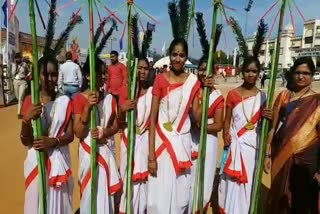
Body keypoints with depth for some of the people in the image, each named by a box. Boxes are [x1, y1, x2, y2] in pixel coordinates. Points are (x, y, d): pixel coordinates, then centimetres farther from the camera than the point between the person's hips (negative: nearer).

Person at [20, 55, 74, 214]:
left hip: (59, 160, 0)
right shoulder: (30, 101, -3)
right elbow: (25, 141, -4)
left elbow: (70, 135, -2)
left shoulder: (65, 101, -2)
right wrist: (26, 119, -21)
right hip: (36, 160, 0)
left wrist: (53, 141, -21)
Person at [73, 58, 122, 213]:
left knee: (107, 190, 12)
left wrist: (104, 133, -15)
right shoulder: (79, 99, -9)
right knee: (91, 191, 5)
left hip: (107, 150, 3)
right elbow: (78, 133, -14)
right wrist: (87, 107, -24)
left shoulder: (110, 98, 2)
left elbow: (115, 126, 5)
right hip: (89, 151, -3)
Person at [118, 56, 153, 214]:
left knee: (145, 177, 5)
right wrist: (122, 109, -18)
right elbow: (120, 120, 2)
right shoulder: (125, 90, 0)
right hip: (129, 139, 0)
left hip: (147, 139, 0)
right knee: (129, 177, 4)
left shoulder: (153, 91, 0)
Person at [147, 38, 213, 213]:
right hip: (162, 140, -2)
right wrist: (151, 154, -11)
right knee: (159, 194, 4)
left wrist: (206, 91, -10)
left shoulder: (193, 81, 2)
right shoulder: (160, 79, -5)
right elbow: (152, 118, -7)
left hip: (183, 141, 2)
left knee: (181, 195, 13)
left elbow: (197, 117, -1)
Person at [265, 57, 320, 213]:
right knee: (279, 196, 15)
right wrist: (268, 154, 1)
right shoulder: (283, 96, 3)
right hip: (281, 155, 2)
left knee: (303, 201, 10)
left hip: (306, 157, -1)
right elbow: (273, 127, 4)